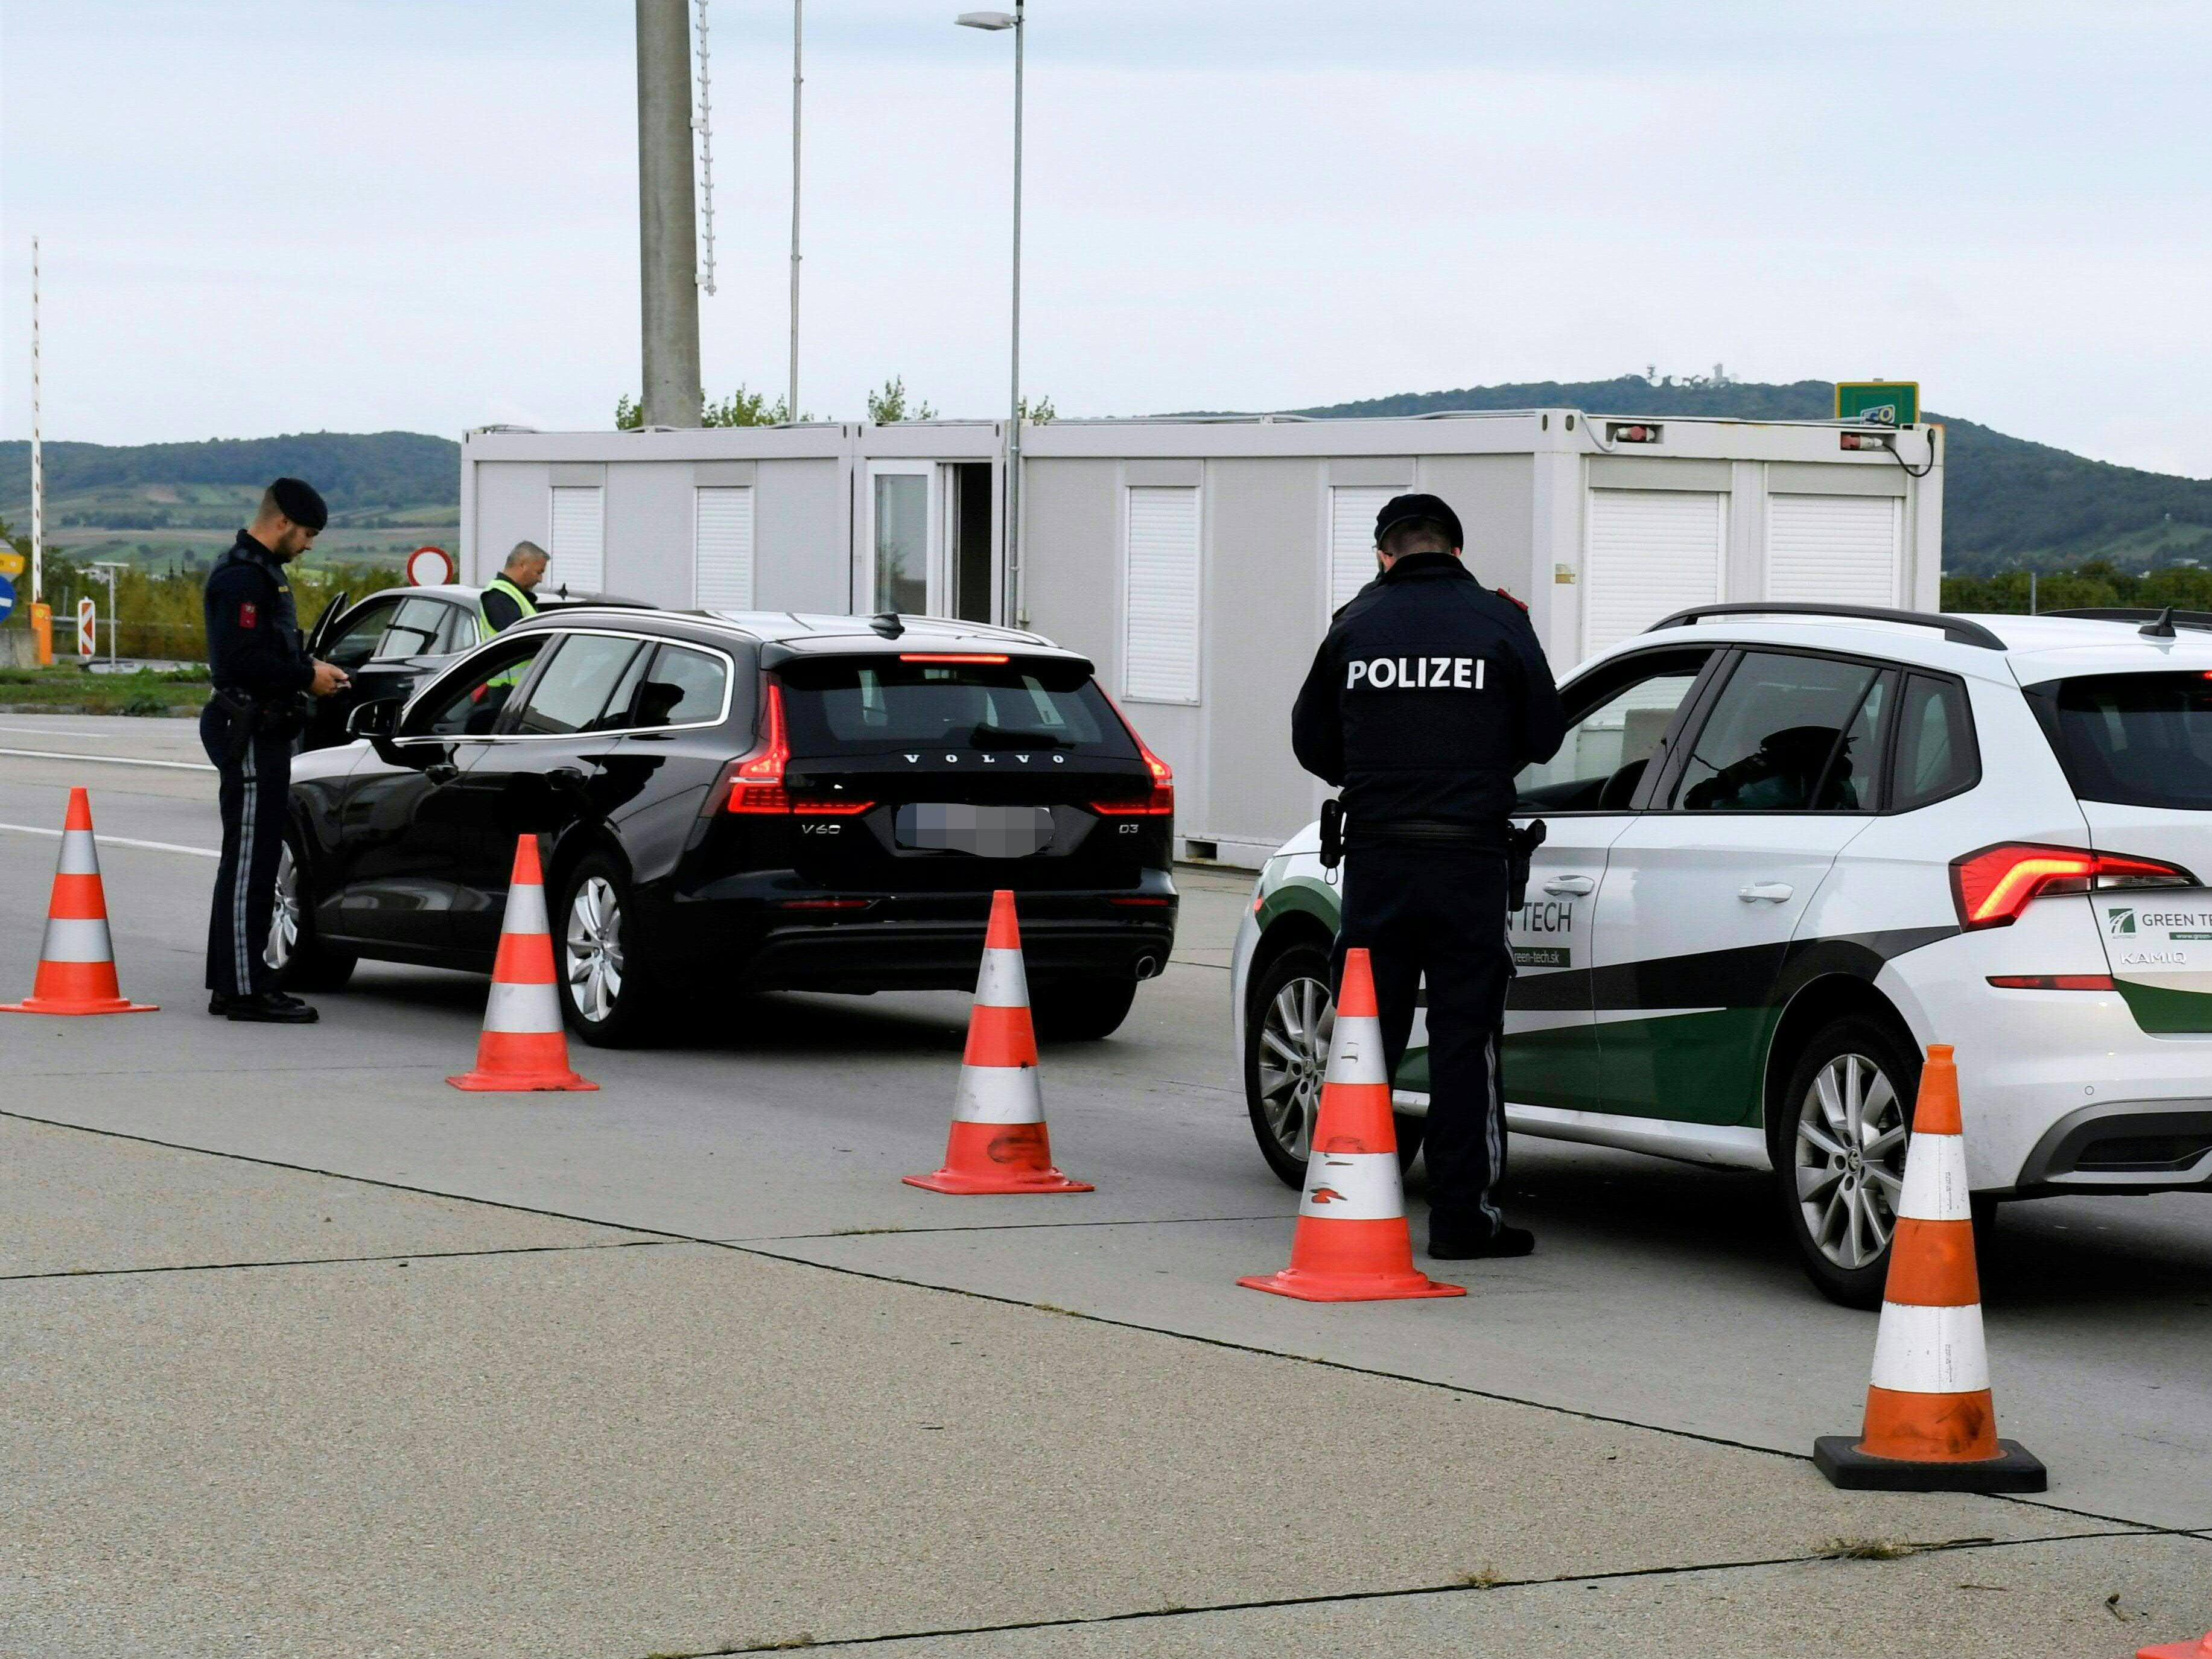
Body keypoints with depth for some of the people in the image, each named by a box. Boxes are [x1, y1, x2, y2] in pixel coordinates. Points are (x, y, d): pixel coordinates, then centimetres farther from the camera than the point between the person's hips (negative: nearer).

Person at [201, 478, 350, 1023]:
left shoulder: (262, 571, 18)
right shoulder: (243, 577, -16)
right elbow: (241, 660, -24)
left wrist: (308, 668, 9)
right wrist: (306, 677, -16)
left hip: (263, 735, 11)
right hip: (251, 732, -11)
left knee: (250, 861, 15)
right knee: (250, 862, -10)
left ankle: (232, 982, 22)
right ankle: (244, 988, -9)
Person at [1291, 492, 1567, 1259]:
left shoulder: (1356, 624, 3)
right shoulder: (1497, 622, -2)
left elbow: (1311, 743, 9)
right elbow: (1545, 735, 4)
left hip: (1375, 854, 2)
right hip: (1468, 854, -2)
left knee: (1366, 1035, 10)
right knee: (1464, 1039, 3)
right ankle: (1461, 1214, 2)